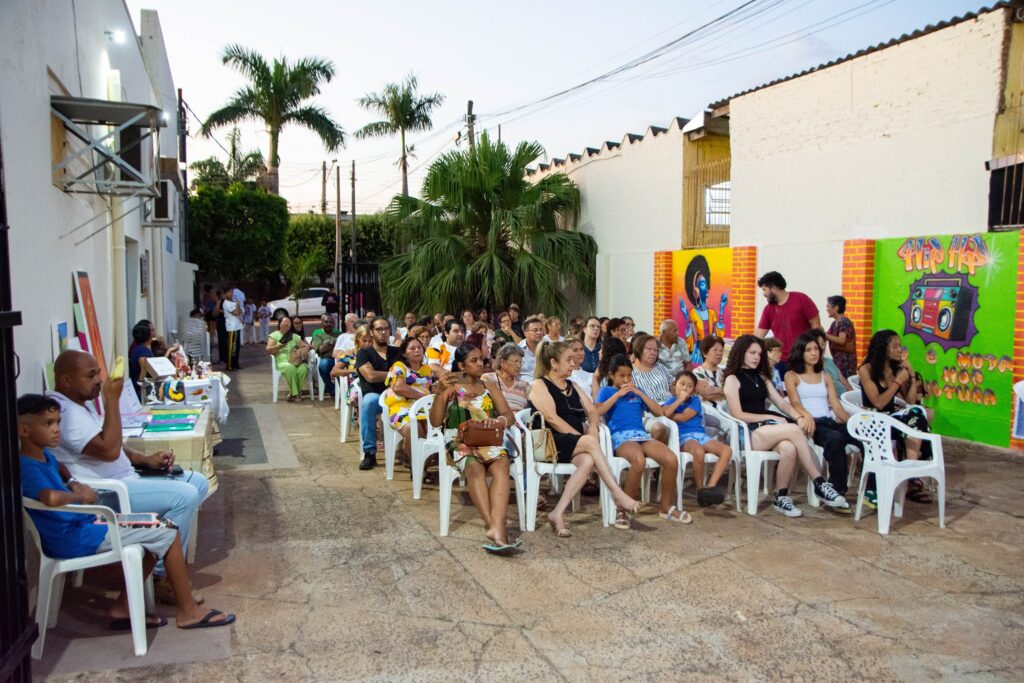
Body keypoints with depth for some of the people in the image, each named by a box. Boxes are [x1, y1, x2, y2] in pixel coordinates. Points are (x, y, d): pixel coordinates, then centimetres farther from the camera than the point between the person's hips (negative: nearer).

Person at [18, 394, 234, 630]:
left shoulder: (44, 455, 7)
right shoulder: (27, 467, -22)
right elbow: (51, 498, -43)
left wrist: (73, 483, 12)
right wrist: (80, 496, -21)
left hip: (85, 522, 11)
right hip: (73, 538, -11)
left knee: (158, 532, 16)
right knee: (168, 535, -7)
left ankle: (123, 607, 16)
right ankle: (188, 612, 5)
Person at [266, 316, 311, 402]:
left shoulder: (295, 336, 21)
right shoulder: (274, 335, 11)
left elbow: (306, 346, 14)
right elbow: (268, 350, -1)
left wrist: (300, 350, -9)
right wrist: (279, 346, -19)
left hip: (296, 360, 3)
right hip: (282, 361, -3)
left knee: (303, 368, -33)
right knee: (290, 368, -39)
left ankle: (293, 393, -17)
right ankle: (295, 393, -25)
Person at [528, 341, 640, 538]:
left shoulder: (573, 386, 24)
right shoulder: (539, 385, 3)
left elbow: (592, 411, 17)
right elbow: (552, 418, -10)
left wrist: (593, 426, -6)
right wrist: (584, 438, -15)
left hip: (576, 446, 6)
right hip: (550, 442, -6)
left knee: (588, 460, -30)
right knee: (591, 443, -30)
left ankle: (558, 513, -32)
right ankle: (618, 495, -30)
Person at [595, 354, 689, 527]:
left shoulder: (636, 391, 24)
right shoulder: (606, 390, 12)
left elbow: (658, 412, 16)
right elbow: (596, 412, -8)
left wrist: (639, 393, 7)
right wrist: (618, 394, -4)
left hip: (642, 435, 5)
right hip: (620, 436, -5)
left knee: (672, 460, -23)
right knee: (639, 461, -39)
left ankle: (667, 507, -1)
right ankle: (623, 510, -23)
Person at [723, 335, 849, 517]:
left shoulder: (761, 377, 24)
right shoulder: (733, 379, 3)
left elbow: (782, 403, 14)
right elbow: (738, 415, -8)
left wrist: (799, 417, -6)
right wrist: (771, 417, -10)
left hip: (767, 429, 6)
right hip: (747, 433, -6)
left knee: (789, 449, -33)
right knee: (794, 430, -30)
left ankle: (782, 497, -23)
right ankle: (819, 483, -25)